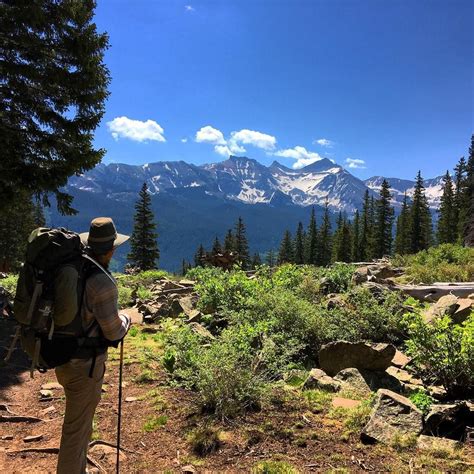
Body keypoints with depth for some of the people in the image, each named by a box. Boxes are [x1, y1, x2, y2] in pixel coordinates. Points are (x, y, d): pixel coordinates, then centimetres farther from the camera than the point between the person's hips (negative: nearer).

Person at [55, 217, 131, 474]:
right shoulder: (102, 282, -27)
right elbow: (113, 332, -17)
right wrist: (125, 319, 3)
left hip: (63, 356, 9)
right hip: (84, 365, -9)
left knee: (81, 422, 27)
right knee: (76, 429, 10)